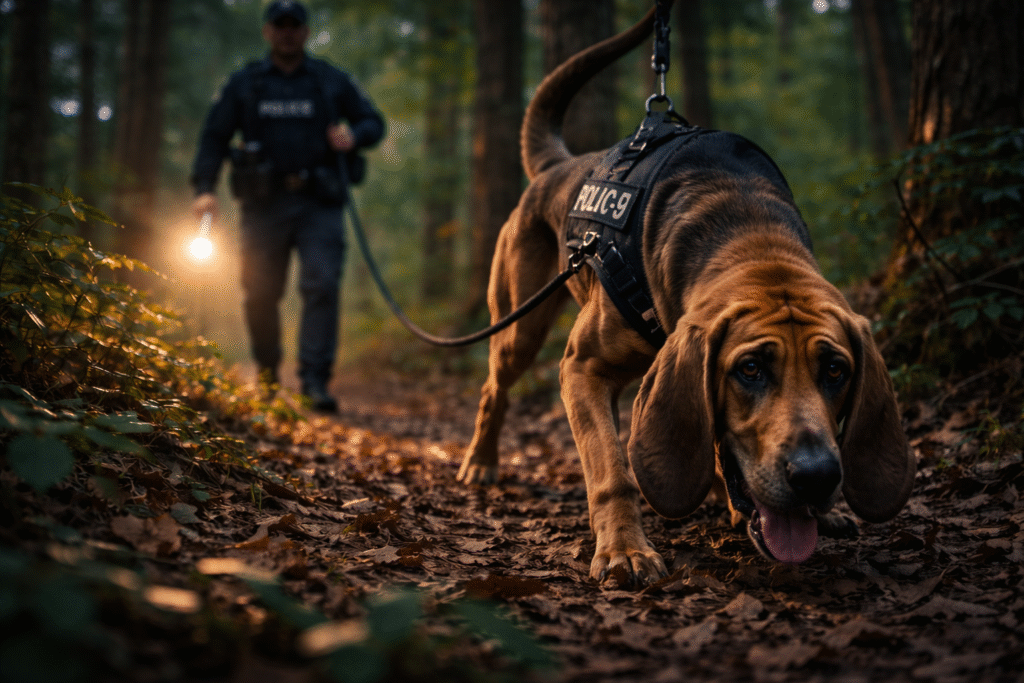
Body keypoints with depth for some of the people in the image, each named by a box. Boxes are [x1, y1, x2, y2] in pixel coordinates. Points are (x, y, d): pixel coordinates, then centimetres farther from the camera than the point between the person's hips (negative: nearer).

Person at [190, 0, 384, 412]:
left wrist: (354, 135, -8)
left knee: (322, 285, -14)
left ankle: (314, 378, -15)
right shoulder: (243, 84, 10)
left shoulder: (332, 82, 11)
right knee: (260, 293, 3)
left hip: (318, 203, -1)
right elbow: (214, 137, 8)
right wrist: (204, 188, -6)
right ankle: (267, 378, 21)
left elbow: (374, 123, 16)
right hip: (264, 204, 1)